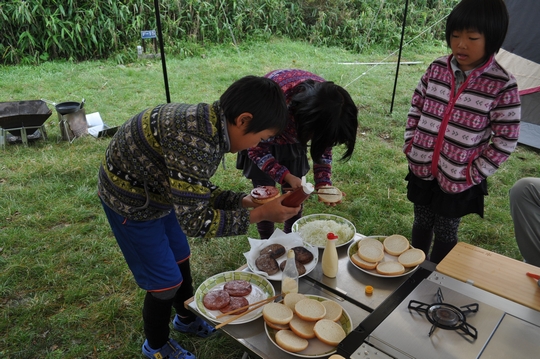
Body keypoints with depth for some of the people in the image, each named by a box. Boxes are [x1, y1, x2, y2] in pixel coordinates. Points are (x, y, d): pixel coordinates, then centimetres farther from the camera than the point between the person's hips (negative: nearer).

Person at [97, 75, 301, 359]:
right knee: (165, 281, 4)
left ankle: (186, 317, 49)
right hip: (130, 202, -8)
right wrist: (257, 215, -26)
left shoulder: (210, 124, -7)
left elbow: (196, 191, 3)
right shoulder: (195, 139, -36)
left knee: (179, 258, 22)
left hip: (153, 191, 9)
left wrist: (243, 200, -6)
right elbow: (194, 221, -32)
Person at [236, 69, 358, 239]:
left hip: (292, 138, 4)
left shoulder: (326, 101, -27)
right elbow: (256, 147, -25)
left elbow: (323, 146, -10)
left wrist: (324, 183, -23)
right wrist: (285, 176, -34)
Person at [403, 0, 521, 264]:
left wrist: (475, 174, -10)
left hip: (458, 179, -3)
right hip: (421, 169, 4)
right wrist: (410, 146, 3)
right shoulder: (437, 69, -3)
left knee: (445, 232, 13)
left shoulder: (502, 86, -14)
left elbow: (506, 138, -10)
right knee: (421, 223, 21)